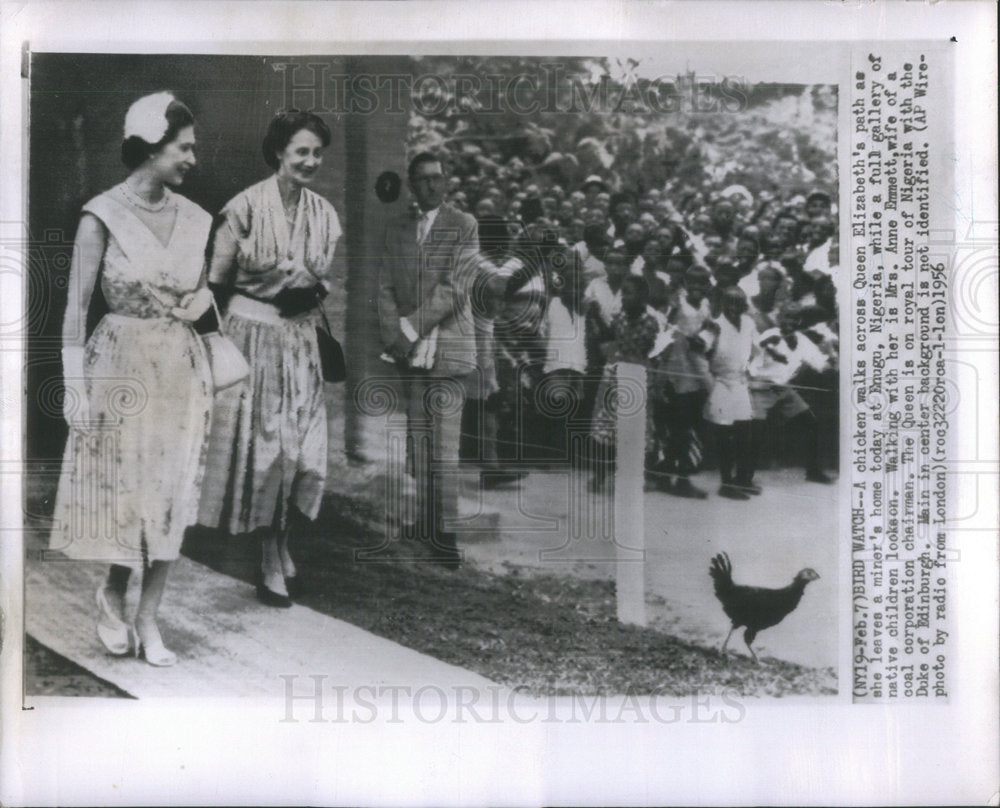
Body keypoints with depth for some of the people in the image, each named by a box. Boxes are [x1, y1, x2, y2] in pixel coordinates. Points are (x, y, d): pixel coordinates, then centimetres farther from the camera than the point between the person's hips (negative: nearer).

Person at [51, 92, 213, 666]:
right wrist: (74, 387, -11)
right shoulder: (103, 216, -8)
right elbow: (77, 306, -8)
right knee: (126, 490, 3)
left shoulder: (194, 218, 5)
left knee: (174, 494, 4)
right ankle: (113, 595, 30)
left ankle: (147, 618, 17)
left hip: (183, 367, 4)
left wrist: (202, 303, -1)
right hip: (123, 366, -4)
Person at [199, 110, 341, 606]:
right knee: (260, 446, 1)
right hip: (252, 336, -4)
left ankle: (282, 547, 23)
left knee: (305, 451, 3)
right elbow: (217, 280, -3)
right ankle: (273, 560, 14)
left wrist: (311, 292, -3)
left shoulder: (325, 214, 6)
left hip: (301, 337, 5)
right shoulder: (245, 207, -9)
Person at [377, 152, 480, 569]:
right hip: (410, 349, 4)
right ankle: (425, 521, 17)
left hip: (447, 346, -4)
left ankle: (446, 533, -4)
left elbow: (454, 288, -9)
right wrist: (397, 337, -4)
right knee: (418, 439, 7)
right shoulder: (396, 228, 14)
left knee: (445, 446, -8)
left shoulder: (463, 226, 1)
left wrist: (411, 326, -12)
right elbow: (385, 286, 10)